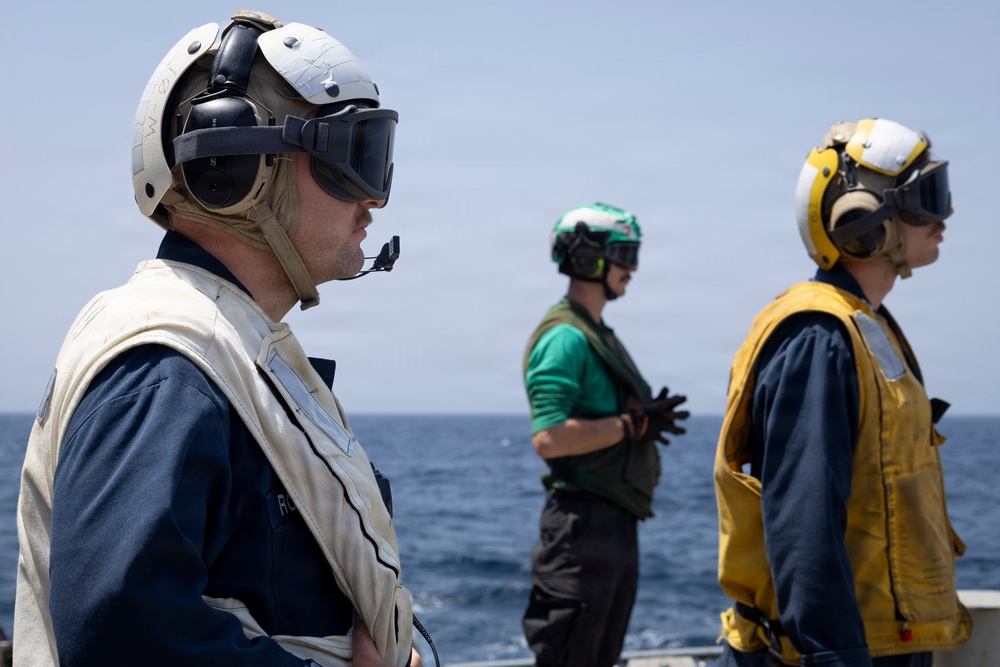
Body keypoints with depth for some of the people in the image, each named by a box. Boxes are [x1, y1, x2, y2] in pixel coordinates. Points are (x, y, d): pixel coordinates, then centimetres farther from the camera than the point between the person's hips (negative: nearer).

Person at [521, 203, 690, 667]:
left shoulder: (602, 337, 17)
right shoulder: (565, 338, -14)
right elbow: (549, 438, -24)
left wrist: (650, 418, 5)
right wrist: (632, 424, -19)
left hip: (617, 523, 10)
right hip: (584, 521, -10)